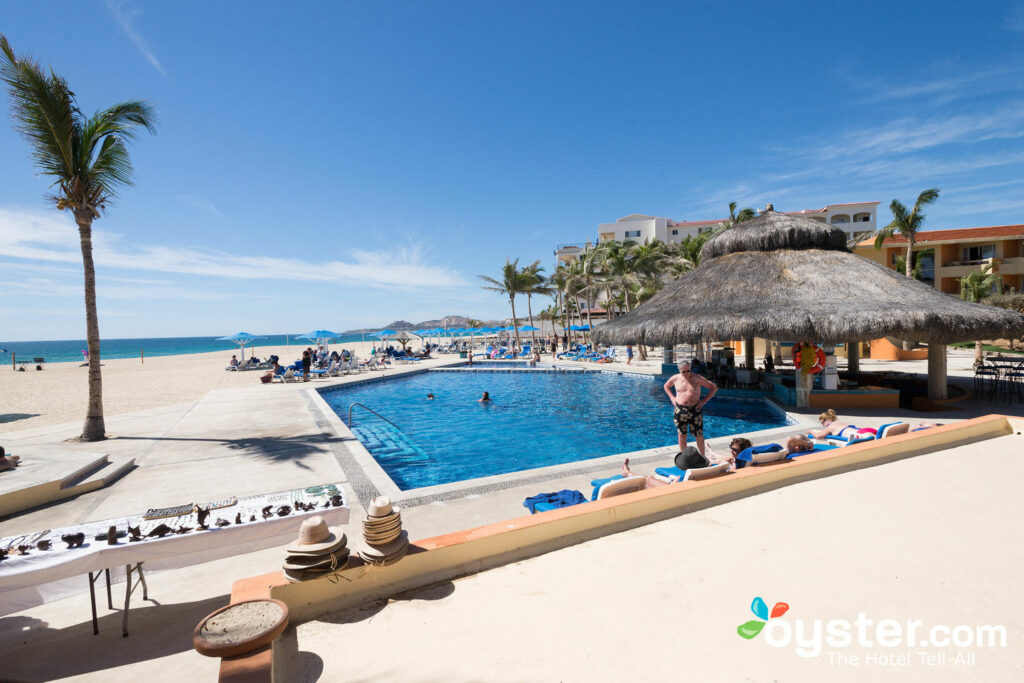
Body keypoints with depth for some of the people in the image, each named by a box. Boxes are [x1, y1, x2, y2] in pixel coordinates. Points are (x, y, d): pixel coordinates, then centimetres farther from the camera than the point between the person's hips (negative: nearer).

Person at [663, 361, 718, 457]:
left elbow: (714, 387, 0)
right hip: (680, 410, 2)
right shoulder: (675, 378, 0)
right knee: (681, 435, 8)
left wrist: (704, 400, -6)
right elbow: (666, 386, 21)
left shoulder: (697, 378, -7)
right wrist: (672, 397, 7)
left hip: (695, 410, -2)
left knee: (699, 436, 2)